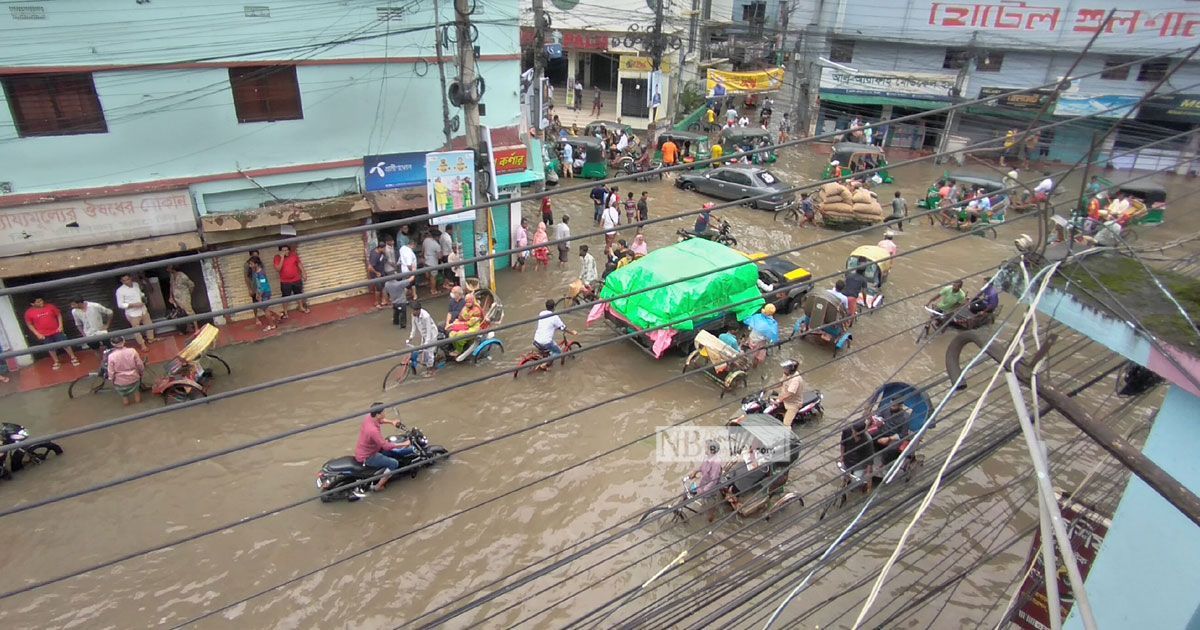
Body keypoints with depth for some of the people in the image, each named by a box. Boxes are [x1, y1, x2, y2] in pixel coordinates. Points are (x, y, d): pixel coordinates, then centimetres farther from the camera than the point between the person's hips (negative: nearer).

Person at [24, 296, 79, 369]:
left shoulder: (50, 306, -6)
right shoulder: (29, 312, -7)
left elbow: (59, 315, 4)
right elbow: (29, 324, 1)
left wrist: (60, 326, -6)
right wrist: (37, 334, -6)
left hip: (56, 331, 0)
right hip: (44, 335, 0)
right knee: (51, 348, 12)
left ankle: (73, 358, 20)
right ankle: (56, 362, 27)